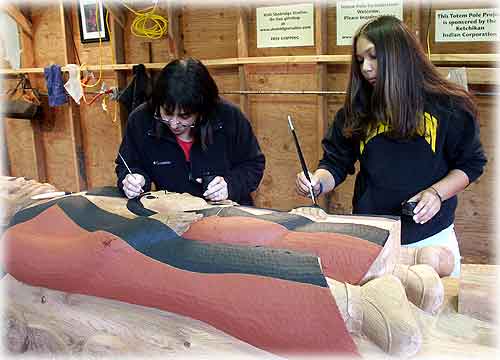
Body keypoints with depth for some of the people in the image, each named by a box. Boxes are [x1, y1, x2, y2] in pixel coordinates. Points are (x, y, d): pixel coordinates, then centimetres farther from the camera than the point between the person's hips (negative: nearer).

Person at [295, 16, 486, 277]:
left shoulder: (449, 107, -5)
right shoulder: (357, 109, 0)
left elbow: (470, 163, 3)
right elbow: (335, 163, 2)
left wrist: (437, 192, -13)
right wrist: (318, 182, -19)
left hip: (431, 236, -1)